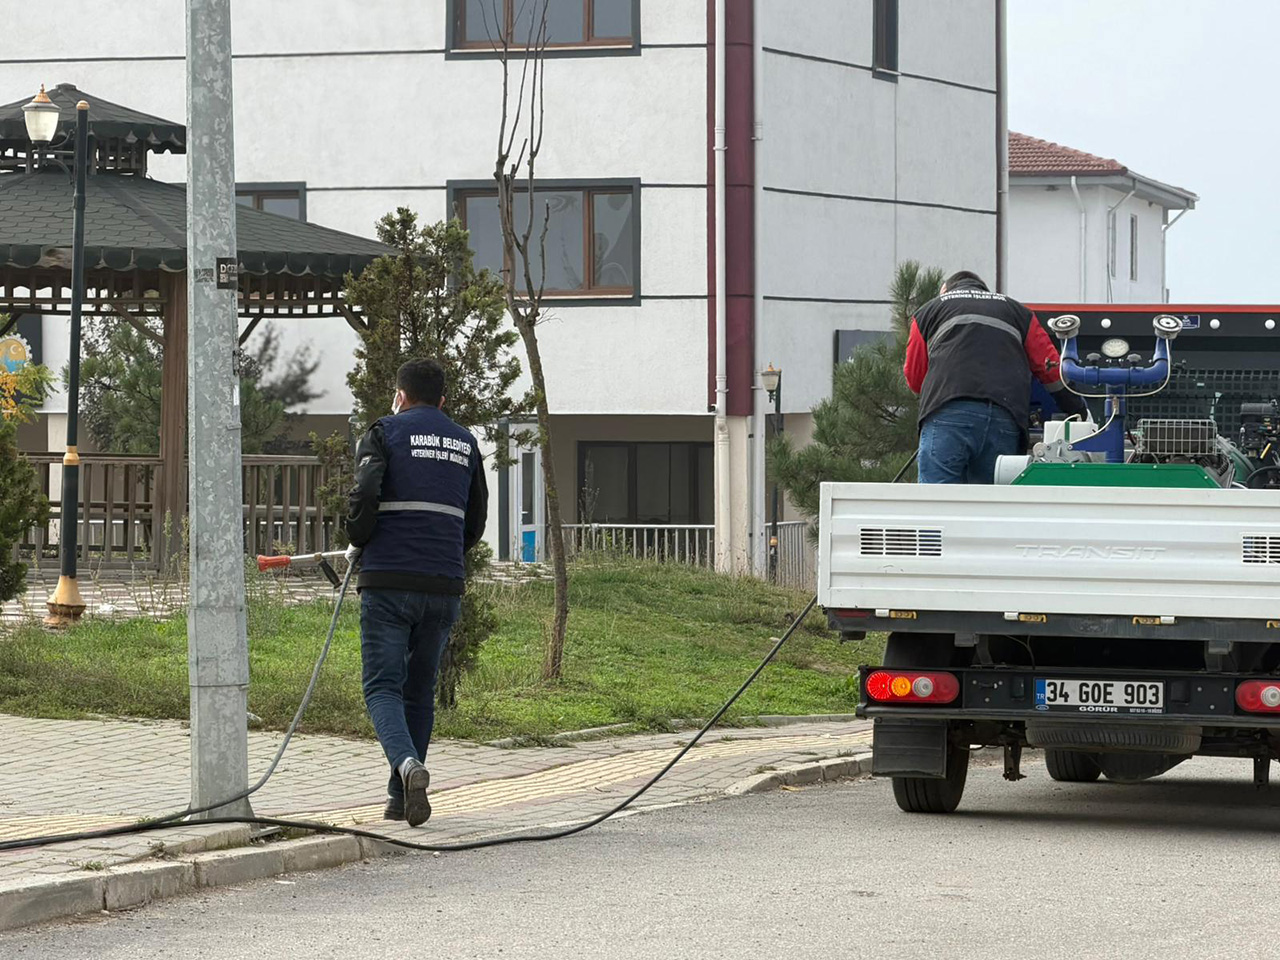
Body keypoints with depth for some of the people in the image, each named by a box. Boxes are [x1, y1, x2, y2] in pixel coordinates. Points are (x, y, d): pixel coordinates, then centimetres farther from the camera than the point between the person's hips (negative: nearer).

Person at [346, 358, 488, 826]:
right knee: (420, 690, 13)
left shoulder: (385, 432, 3)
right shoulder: (465, 442, 17)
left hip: (388, 582, -4)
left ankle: (407, 764, -28)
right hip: (445, 585, 4)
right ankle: (401, 799, 13)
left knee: (383, 687, -1)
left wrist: (357, 545, 4)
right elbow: (475, 523, 18)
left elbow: (365, 494, -13)